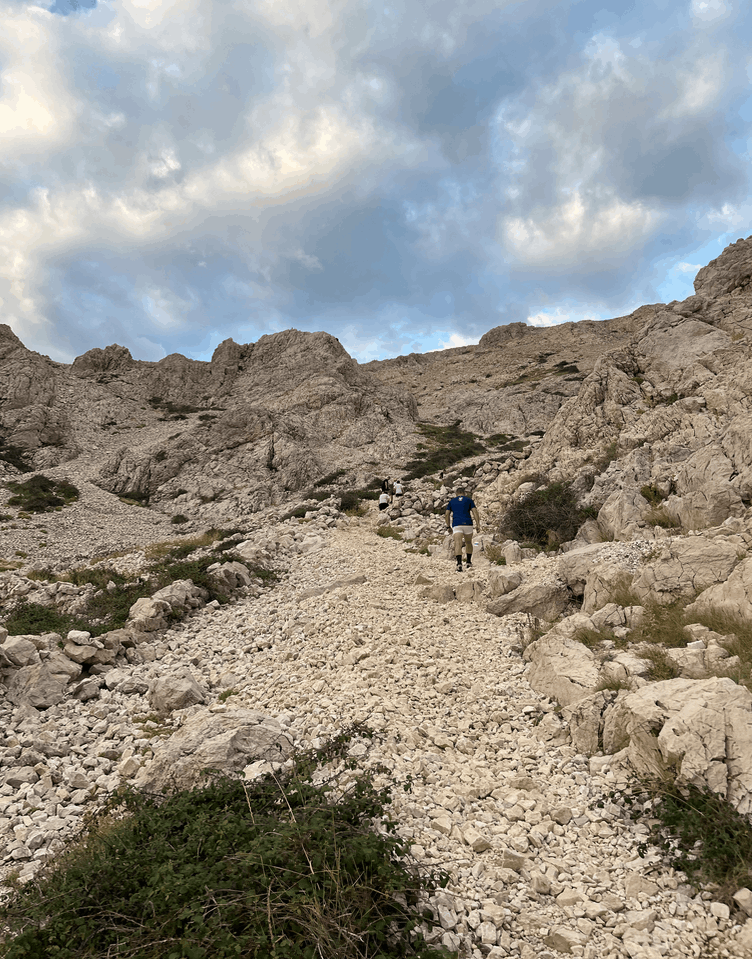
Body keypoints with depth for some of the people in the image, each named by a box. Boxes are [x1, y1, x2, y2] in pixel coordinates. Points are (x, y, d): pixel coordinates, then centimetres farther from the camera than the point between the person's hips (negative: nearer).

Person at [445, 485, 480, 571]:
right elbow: (475, 512, 0)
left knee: (458, 544, -13)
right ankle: (468, 563, 28)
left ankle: (459, 564, -33)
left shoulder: (451, 501, 16)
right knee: (468, 542, 23)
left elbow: (447, 515, 12)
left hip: (456, 525, 0)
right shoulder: (469, 500, 11)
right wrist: (478, 525, -4)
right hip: (467, 524, 0)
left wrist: (448, 526, 20)